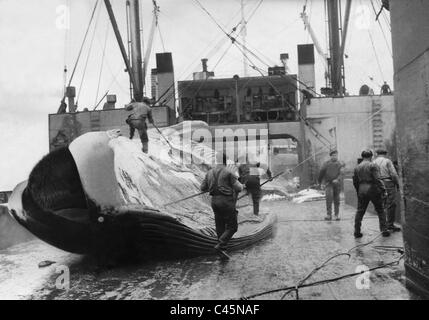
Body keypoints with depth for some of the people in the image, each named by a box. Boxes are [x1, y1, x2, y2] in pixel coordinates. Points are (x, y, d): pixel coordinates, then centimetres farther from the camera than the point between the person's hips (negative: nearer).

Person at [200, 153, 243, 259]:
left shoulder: (209, 172, 8)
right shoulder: (229, 172, -9)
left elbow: (202, 188, 13)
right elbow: (238, 188, -9)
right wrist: (241, 185, 14)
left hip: (214, 201, 6)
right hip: (226, 202, -6)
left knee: (220, 227, 14)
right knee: (232, 227, 4)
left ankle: (221, 250, 17)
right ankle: (220, 246, -10)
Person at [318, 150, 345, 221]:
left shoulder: (340, 164, 2)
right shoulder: (326, 164, 1)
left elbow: (341, 173, -7)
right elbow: (321, 173, 12)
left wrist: (337, 179, -24)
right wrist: (319, 181, 20)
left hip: (337, 184, 1)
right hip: (328, 183, -1)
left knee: (336, 200, 7)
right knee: (329, 197, -19)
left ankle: (337, 215, 21)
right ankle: (329, 214, -16)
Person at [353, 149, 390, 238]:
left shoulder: (357, 167, 10)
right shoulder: (373, 165, -6)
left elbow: (355, 182, 13)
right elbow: (377, 179, -14)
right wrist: (383, 190, -11)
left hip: (362, 191, 4)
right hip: (373, 190, -4)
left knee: (360, 211, 9)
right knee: (380, 210, 8)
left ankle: (357, 232, 9)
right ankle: (384, 230, 9)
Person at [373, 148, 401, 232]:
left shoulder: (373, 163, 9)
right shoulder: (387, 161, -3)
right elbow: (394, 174, -9)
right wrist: (398, 184, 3)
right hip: (389, 184, -5)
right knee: (391, 205, -3)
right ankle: (390, 224, -5)